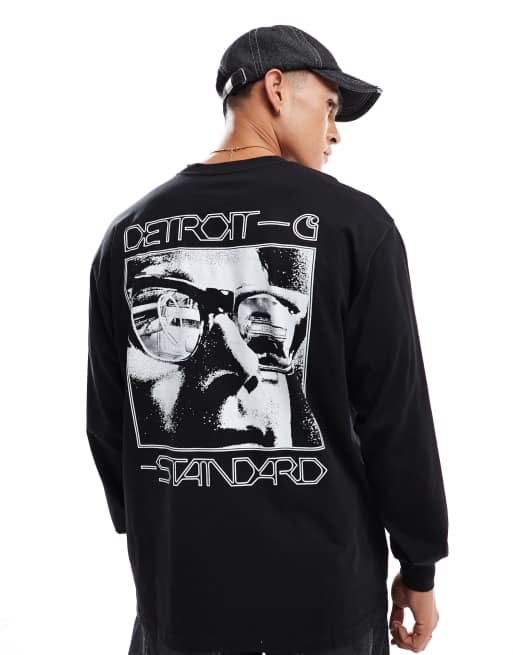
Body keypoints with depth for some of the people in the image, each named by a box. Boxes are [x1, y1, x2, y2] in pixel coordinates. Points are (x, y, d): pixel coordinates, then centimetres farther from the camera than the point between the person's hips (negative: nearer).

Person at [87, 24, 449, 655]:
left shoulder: (128, 230, 0)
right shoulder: (353, 220, -11)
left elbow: (107, 419, 5)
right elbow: (397, 414, -10)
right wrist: (419, 566, 2)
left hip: (178, 588, 3)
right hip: (321, 588, -2)